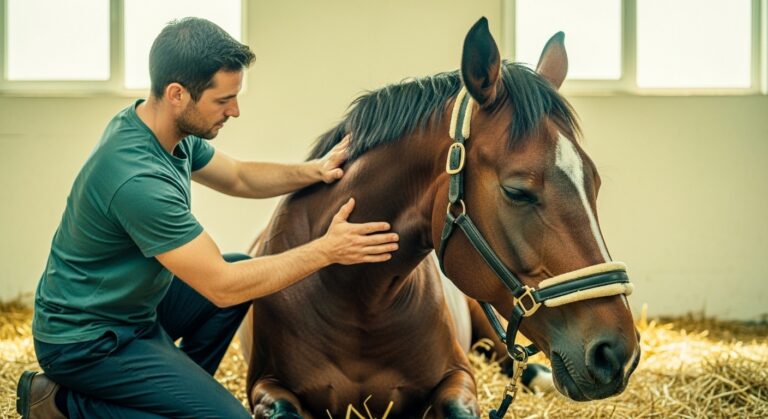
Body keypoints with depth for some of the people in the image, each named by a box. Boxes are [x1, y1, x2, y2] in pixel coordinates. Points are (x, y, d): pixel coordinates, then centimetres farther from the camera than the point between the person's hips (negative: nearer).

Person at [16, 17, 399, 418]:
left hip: (132, 300, 10)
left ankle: (181, 385, 14)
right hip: (85, 341, -9)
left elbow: (237, 177, 14)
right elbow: (221, 287, -27)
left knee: (246, 272, 13)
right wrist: (326, 250, -23)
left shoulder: (173, 129, -4)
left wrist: (313, 171, -3)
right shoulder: (138, 178, -32)